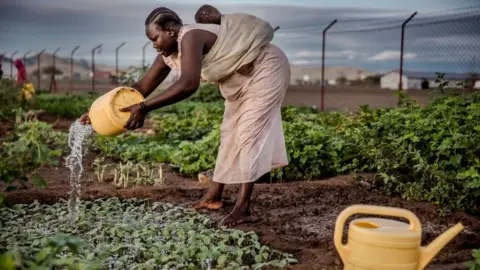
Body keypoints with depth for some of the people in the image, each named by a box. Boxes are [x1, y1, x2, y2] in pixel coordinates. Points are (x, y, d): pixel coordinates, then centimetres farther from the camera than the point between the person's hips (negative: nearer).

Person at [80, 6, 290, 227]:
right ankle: (213, 196, 20)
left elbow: (188, 84, -47)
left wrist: (144, 108, -47)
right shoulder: (169, 54, -3)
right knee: (230, 133, 12)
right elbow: (143, 86, -2)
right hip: (244, 80, 10)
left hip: (267, 70, -10)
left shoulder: (190, 38, -32)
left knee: (249, 133, -14)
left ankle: (243, 208, -11)